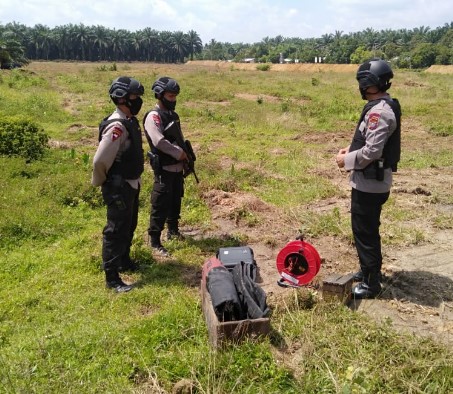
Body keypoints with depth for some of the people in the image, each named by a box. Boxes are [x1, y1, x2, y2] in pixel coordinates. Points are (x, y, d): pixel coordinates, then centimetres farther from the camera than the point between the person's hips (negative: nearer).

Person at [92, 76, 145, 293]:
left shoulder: (130, 121, 6)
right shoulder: (117, 126, -25)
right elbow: (100, 160, -26)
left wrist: (134, 180, 17)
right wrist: (101, 183, -10)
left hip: (131, 184, 10)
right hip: (118, 188, -10)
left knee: (129, 227, 22)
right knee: (116, 231, -1)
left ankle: (124, 261, 40)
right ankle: (111, 278, 9)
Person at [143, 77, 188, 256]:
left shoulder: (173, 115, 13)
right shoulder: (153, 116, -14)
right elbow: (160, 141, -26)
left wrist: (186, 157, 10)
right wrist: (180, 154, -19)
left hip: (177, 168, 8)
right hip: (164, 169, -8)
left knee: (175, 201, 20)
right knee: (160, 206, -4)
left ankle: (173, 230, 37)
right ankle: (155, 242, 4)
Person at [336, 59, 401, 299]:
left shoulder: (380, 112, -22)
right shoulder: (383, 106, 11)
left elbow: (372, 151, -26)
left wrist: (347, 160, -12)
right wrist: (351, 150, 9)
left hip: (370, 183, -10)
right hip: (370, 181, 10)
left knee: (365, 232, 0)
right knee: (367, 229, 21)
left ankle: (371, 283, 12)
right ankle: (369, 271, 37)